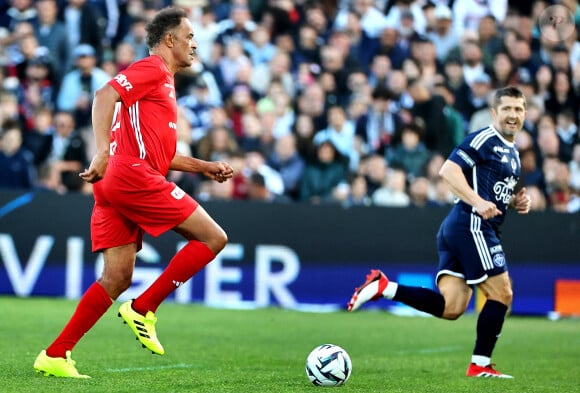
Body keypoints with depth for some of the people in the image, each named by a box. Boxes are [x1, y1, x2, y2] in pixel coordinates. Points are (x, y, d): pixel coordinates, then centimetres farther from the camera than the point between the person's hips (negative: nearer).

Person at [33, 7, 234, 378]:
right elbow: (105, 95, -17)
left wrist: (206, 167, 25)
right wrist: (103, 152, -27)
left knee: (117, 278, 6)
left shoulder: (163, 83, 28)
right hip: (134, 177, -10)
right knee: (214, 238, -6)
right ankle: (143, 309, -5)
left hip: (116, 184, 10)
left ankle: (55, 355, 2)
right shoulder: (153, 70, -1)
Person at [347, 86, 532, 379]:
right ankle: (480, 366, 3)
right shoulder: (485, 139, -6)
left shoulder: (512, 153, 23)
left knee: (450, 308, -1)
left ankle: (384, 288, -4)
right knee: (501, 293, -5)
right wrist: (477, 202, -26)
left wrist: (516, 202, 14)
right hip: (471, 226, -9)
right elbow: (448, 171, -16)